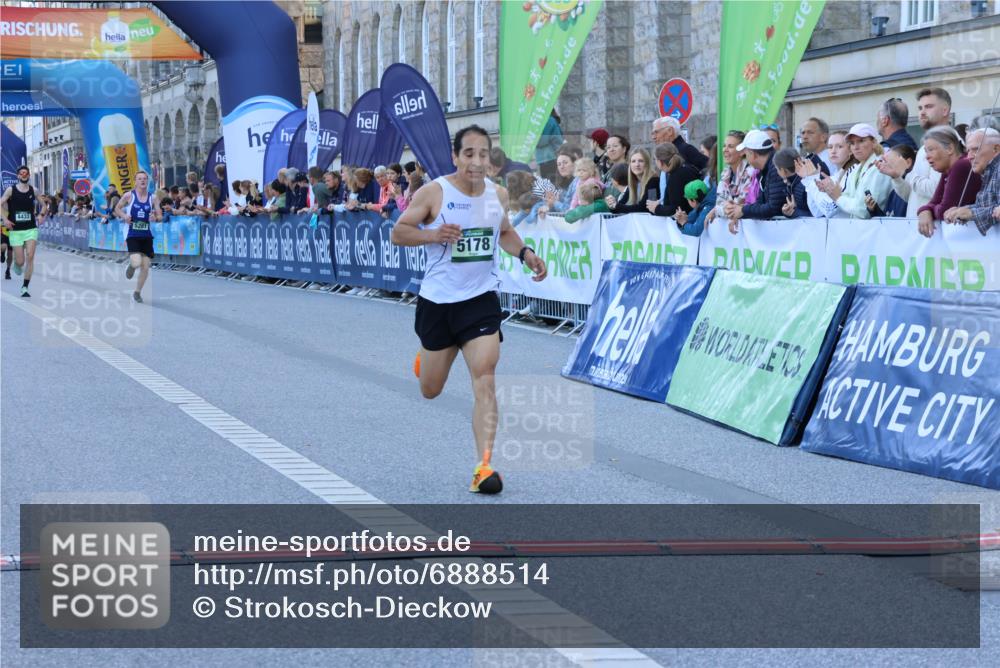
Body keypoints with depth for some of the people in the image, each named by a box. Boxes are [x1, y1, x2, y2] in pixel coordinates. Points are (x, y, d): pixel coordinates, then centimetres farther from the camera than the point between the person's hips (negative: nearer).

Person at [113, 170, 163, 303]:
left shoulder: (153, 198, 1)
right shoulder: (129, 195, -4)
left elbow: (160, 217, 6)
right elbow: (117, 208, 9)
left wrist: (155, 218, -17)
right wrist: (124, 216, -11)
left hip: (147, 236, 3)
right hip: (133, 236, -3)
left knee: (145, 267, 3)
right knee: (137, 263, -21)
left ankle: (137, 292, 22)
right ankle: (131, 266, 19)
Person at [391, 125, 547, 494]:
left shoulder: (498, 194, 2)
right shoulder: (433, 193, -11)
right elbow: (398, 233, -7)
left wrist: (525, 253, 1)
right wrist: (433, 234, -25)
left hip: (481, 299, 1)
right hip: (437, 300, -1)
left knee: (484, 379, -15)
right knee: (430, 390, 13)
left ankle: (484, 466, -16)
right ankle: (427, 357, 51)